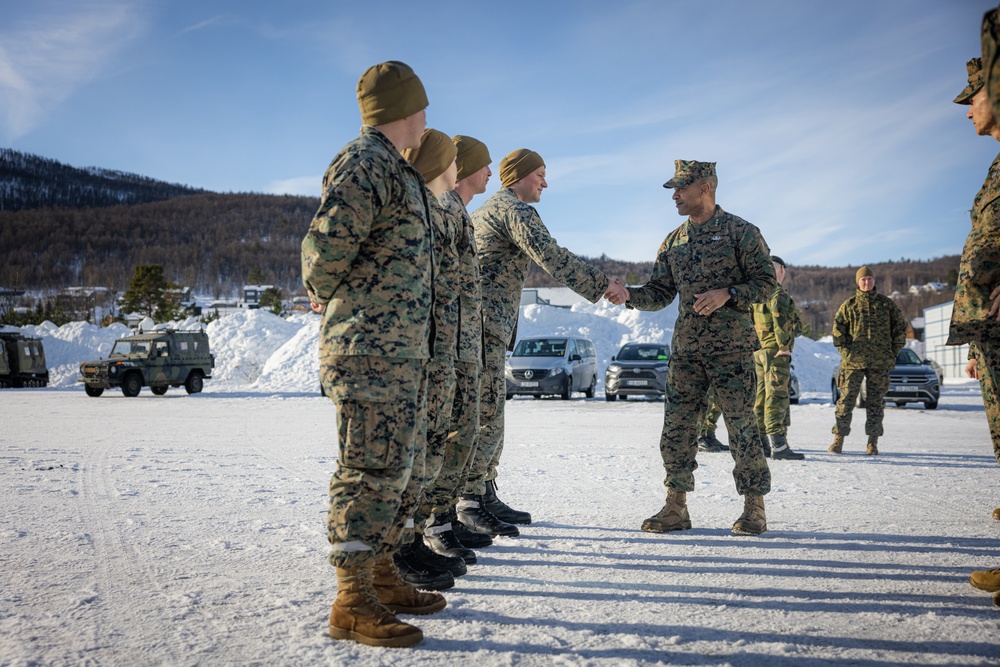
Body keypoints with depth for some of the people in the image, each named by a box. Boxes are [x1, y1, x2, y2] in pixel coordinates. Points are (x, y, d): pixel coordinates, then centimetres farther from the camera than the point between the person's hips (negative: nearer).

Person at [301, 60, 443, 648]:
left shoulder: (397, 171, 21)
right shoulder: (365, 164, -12)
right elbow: (326, 245, -20)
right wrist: (324, 295, -3)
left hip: (405, 352, 10)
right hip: (370, 349, -10)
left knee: (405, 469, 15)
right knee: (373, 469, -8)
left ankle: (382, 577, 27)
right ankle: (353, 604, 0)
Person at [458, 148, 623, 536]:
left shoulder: (481, 212, 26)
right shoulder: (515, 209, -6)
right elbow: (551, 256, -18)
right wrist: (601, 285, -14)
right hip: (483, 324, -10)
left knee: (490, 416, 11)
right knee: (485, 416, -11)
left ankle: (487, 497, 16)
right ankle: (470, 507, -10)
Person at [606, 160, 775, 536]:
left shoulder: (740, 232, -1)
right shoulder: (673, 242, 15)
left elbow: (766, 281, -3)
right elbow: (660, 293, 13)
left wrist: (727, 294, -17)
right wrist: (629, 295, -6)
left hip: (731, 348, -5)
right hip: (686, 350, 5)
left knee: (741, 427, -2)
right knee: (676, 427, 4)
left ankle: (754, 509, 9)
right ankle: (676, 508, 12)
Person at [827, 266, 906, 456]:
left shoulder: (886, 303, 9)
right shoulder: (849, 305, 6)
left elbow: (900, 327, 12)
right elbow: (837, 329, 6)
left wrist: (893, 352, 6)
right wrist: (846, 352, -4)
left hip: (879, 362, 1)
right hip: (853, 361, -1)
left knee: (875, 401, 4)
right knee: (846, 399, -3)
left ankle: (872, 443, 10)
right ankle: (838, 440, 1)